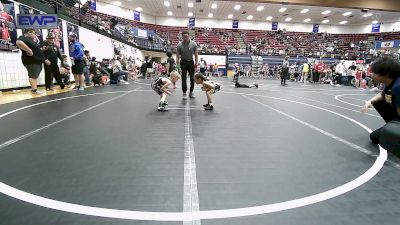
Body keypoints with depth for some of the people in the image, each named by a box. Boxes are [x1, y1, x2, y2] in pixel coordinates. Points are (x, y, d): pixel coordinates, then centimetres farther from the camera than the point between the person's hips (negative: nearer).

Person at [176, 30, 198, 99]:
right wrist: (178, 65, -13)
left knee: (192, 78, 2)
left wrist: (196, 63, -9)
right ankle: (184, 93, 0)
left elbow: (196, 55, -2)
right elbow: (177, 56, -6)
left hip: (191, 62, 2)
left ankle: (191, 92, 14)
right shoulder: (179, 45, -11)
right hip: (183, 62, -1)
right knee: (184, 78, -5)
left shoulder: (194, 44, -9)